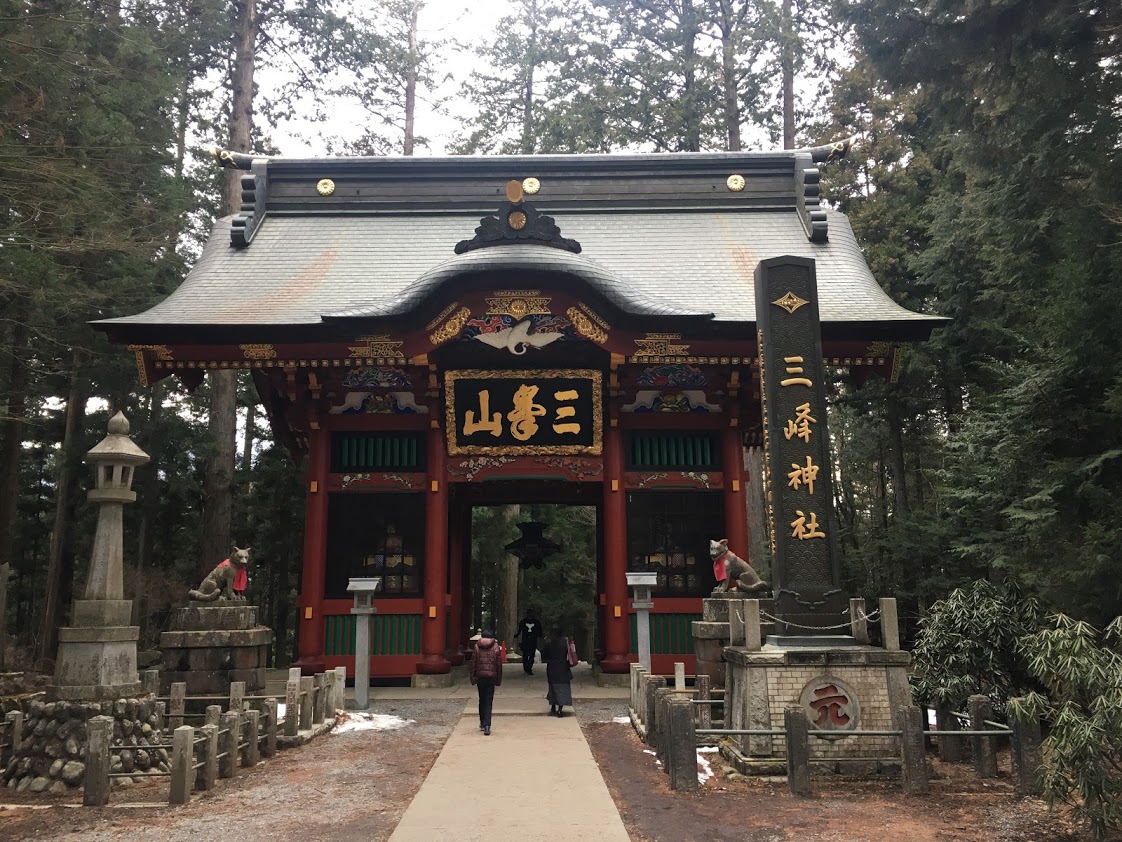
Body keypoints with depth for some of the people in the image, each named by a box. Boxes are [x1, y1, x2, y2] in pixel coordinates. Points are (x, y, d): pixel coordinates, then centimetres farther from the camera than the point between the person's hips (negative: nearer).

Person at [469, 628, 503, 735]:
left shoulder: (477, 647, 0)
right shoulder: (496, 648, -1)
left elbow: (473, 663, 1)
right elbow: (499, 665, 1)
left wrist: (472, 677, 7)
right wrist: (499, 679, 8)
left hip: (480, 677, 1)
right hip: (491, 677, -1)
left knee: (482, 700, 17)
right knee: (488, 701, -1)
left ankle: (482, 723, 25)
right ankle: (487, 725, -12)